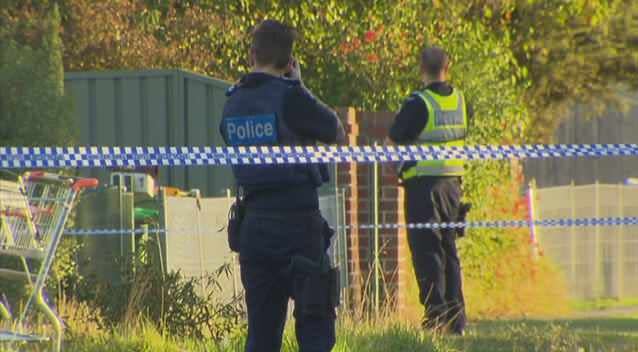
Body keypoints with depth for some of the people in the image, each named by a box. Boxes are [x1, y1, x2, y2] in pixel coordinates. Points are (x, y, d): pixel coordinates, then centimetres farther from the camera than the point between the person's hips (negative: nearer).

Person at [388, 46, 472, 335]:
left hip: (423, 182, -6)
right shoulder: (460, 100, 6)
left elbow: (394, 141, -9)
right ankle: (457, 319, 11)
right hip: (453, 180, 6)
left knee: (427, 250, -4)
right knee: (449, 249, 13)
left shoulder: (418, 103, -13)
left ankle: (437, 314, -10)